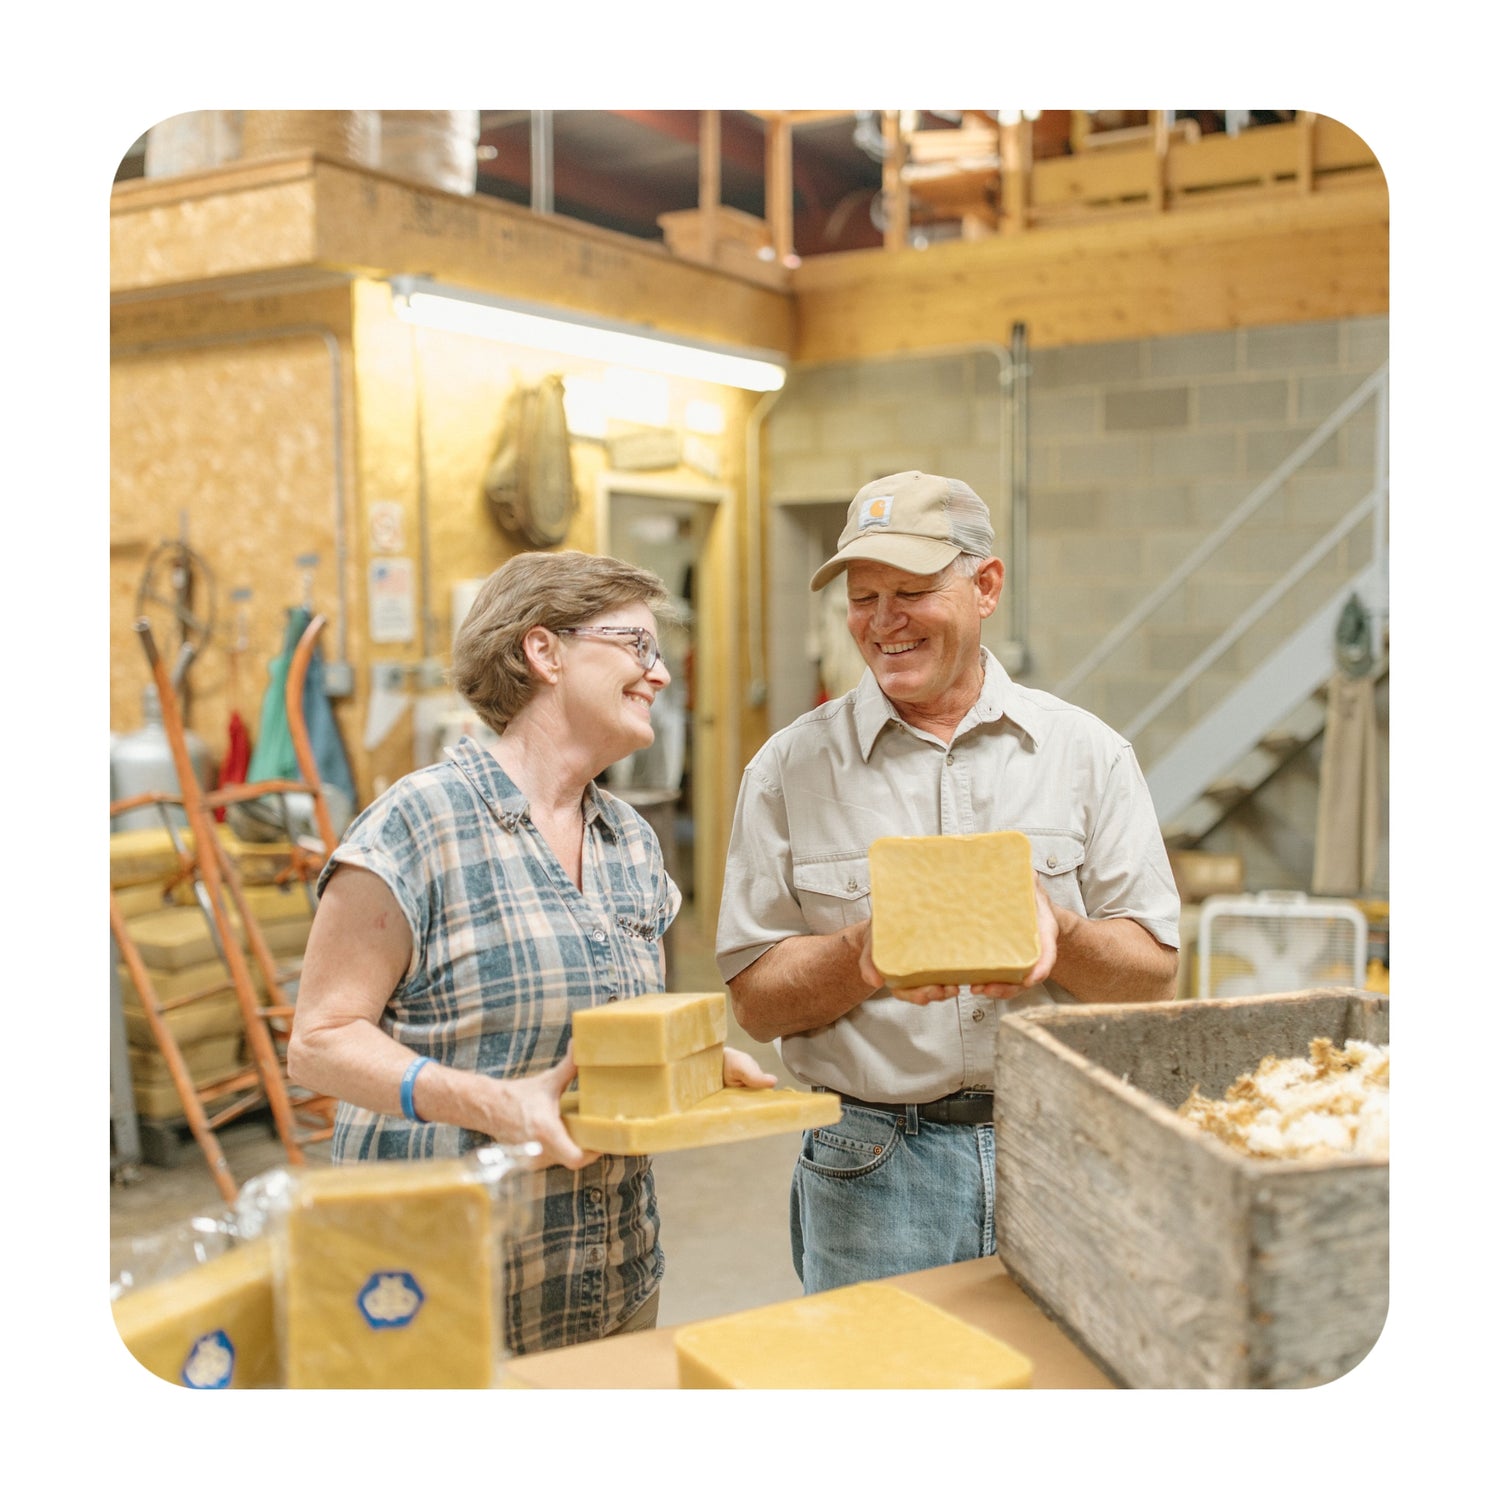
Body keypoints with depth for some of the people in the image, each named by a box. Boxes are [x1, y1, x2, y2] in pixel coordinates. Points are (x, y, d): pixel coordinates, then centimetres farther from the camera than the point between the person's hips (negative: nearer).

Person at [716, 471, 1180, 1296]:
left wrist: (1058, 933, -18)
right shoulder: (789, 769, 1)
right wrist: (862, 954, -18)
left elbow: (1155, 973, 2)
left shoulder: (1088, 753, 4)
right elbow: (755, 999, 0)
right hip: (872, 1173, -1)